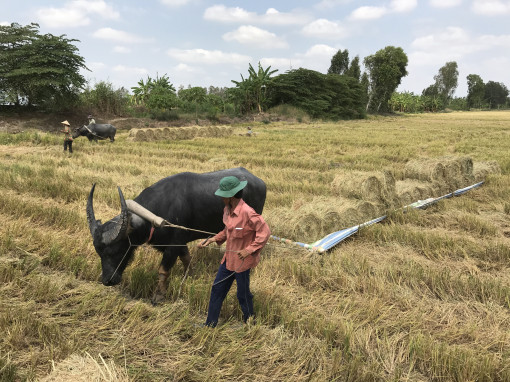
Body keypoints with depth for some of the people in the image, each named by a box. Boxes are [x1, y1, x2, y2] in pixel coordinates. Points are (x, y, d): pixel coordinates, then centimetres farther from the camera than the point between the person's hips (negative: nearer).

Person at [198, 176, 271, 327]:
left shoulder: (247, 212, -25)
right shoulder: (228, 209, 1)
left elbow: (265, 232, -23)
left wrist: (249, 250, -24)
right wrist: (213, 239, 5)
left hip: (242, 260, -8)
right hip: (229, 258, 8)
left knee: (243, 294, 10)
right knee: (217, 289, 14)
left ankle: (249, 322, 36)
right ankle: (210, 325, 29)